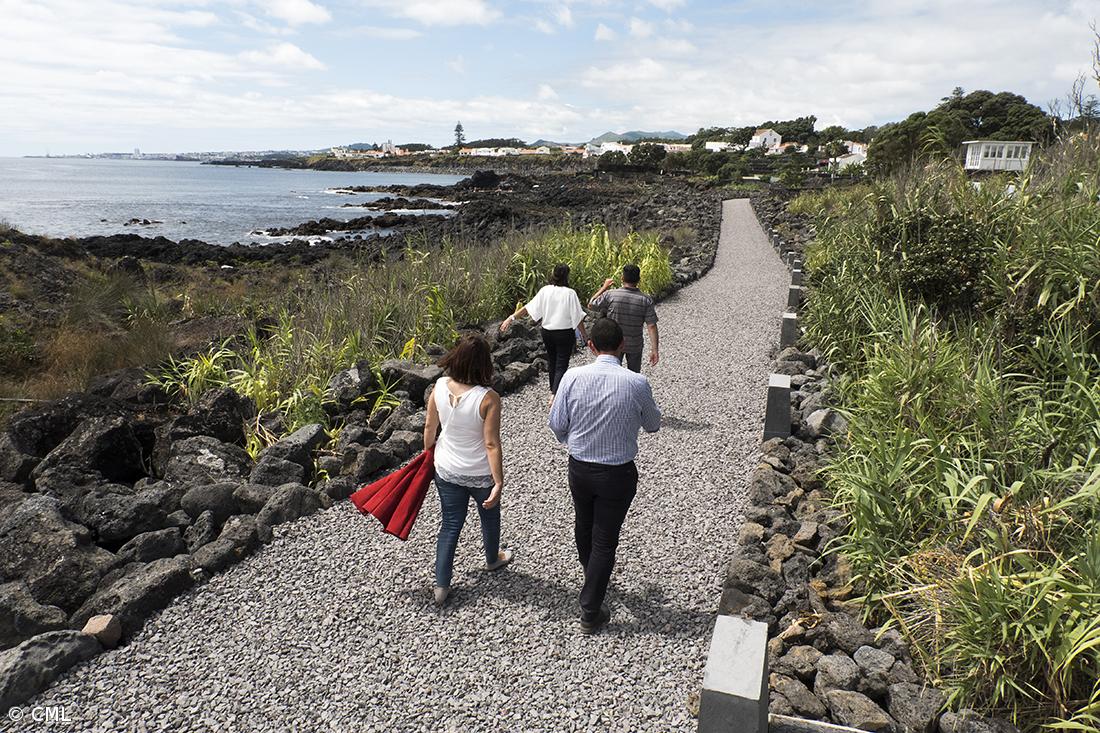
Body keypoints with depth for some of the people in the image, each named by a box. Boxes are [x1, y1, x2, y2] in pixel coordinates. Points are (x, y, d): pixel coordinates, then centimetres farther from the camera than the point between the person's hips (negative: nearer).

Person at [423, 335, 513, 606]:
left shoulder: (440, 386, -14)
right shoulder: (488, 398, -28)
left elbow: (430, 426, -1)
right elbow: (491, 444, -25)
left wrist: (428, 452, 17)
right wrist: (498, 482, -18)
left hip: (446, 470, 3)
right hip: (481, 474, -3)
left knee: (450, 525, 18)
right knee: (489, 518, 25)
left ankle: (441, 586, 21)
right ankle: (492, 559, 51)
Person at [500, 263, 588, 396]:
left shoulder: (545, 290, -6)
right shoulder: (570, 293, -15)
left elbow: (529, 308, -7)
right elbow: (577, 317, -12)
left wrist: (512, 317, -2)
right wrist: (584, 334, -1)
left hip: (547, 332, 4)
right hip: (565, 333, -4)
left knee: (552, 361, 22)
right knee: (561, 365, 0)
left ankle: (553, 389, 37)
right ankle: (555, 394, -14)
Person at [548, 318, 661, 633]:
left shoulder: (573, 377, -15)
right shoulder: (637, 384, -19)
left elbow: (557, 424, -4)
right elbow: (652, 425, -1)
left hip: (579, 468, 3)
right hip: (617, 474, -3)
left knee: (583, 525, 27)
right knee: (605, 540, 11)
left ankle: (591, 573, 55)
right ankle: (590, 612, 21)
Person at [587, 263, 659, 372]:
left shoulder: (610, 295, -16)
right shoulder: (646, 300, -13)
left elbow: (591, 305, 0)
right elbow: (652, 326, -16)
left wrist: (604, 287, 8)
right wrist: (654, 350, -13)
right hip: (634, 346, 0)